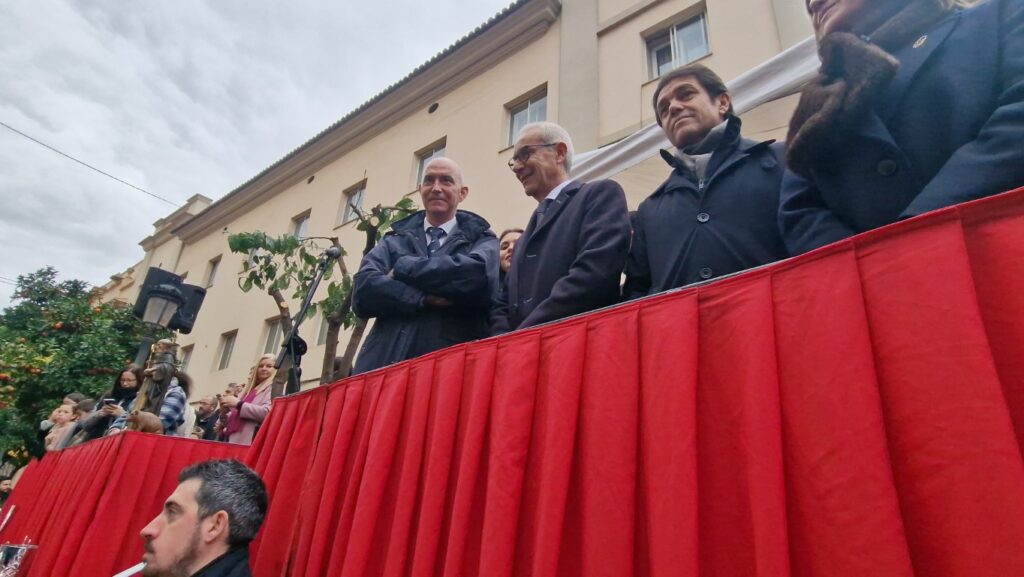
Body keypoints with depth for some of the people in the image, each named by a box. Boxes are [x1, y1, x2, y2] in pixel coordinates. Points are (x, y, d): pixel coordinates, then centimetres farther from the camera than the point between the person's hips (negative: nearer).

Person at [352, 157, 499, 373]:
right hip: (387, 360, 3)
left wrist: (402, 268, -4)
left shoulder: (481, 239, 11)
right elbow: (363, 289, 1)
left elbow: (479, 276, -12)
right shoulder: (394, 240, 17)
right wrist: (424, 297, -14)